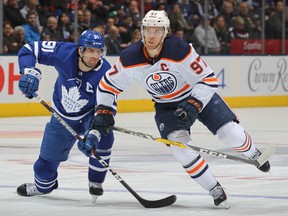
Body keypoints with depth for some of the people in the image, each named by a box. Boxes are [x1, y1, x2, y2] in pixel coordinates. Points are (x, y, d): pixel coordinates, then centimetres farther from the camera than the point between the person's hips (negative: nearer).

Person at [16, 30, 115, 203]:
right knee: (48, 159, 9)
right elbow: (28, 50, -17)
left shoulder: (105, 73, -31)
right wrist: (30, 72, -35)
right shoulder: (64, 52, -28)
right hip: (62, 117, 2)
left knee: (103, 138, -32)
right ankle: (43, 185, 44)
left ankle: (96, 183, -9)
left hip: (90, 114, -2)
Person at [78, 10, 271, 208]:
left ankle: (253, 154, 28)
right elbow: (107, 85, -6)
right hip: (166, 106, 2)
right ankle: (215, 190, -7)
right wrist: (103, 112, -13)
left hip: (199, 95, -2)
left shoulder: (180, 49, -30)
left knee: (231, 133, -11)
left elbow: (209, 79, -26)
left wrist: (193, 105, -35)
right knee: (179, 144, -22)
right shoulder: (130, 58, -20)